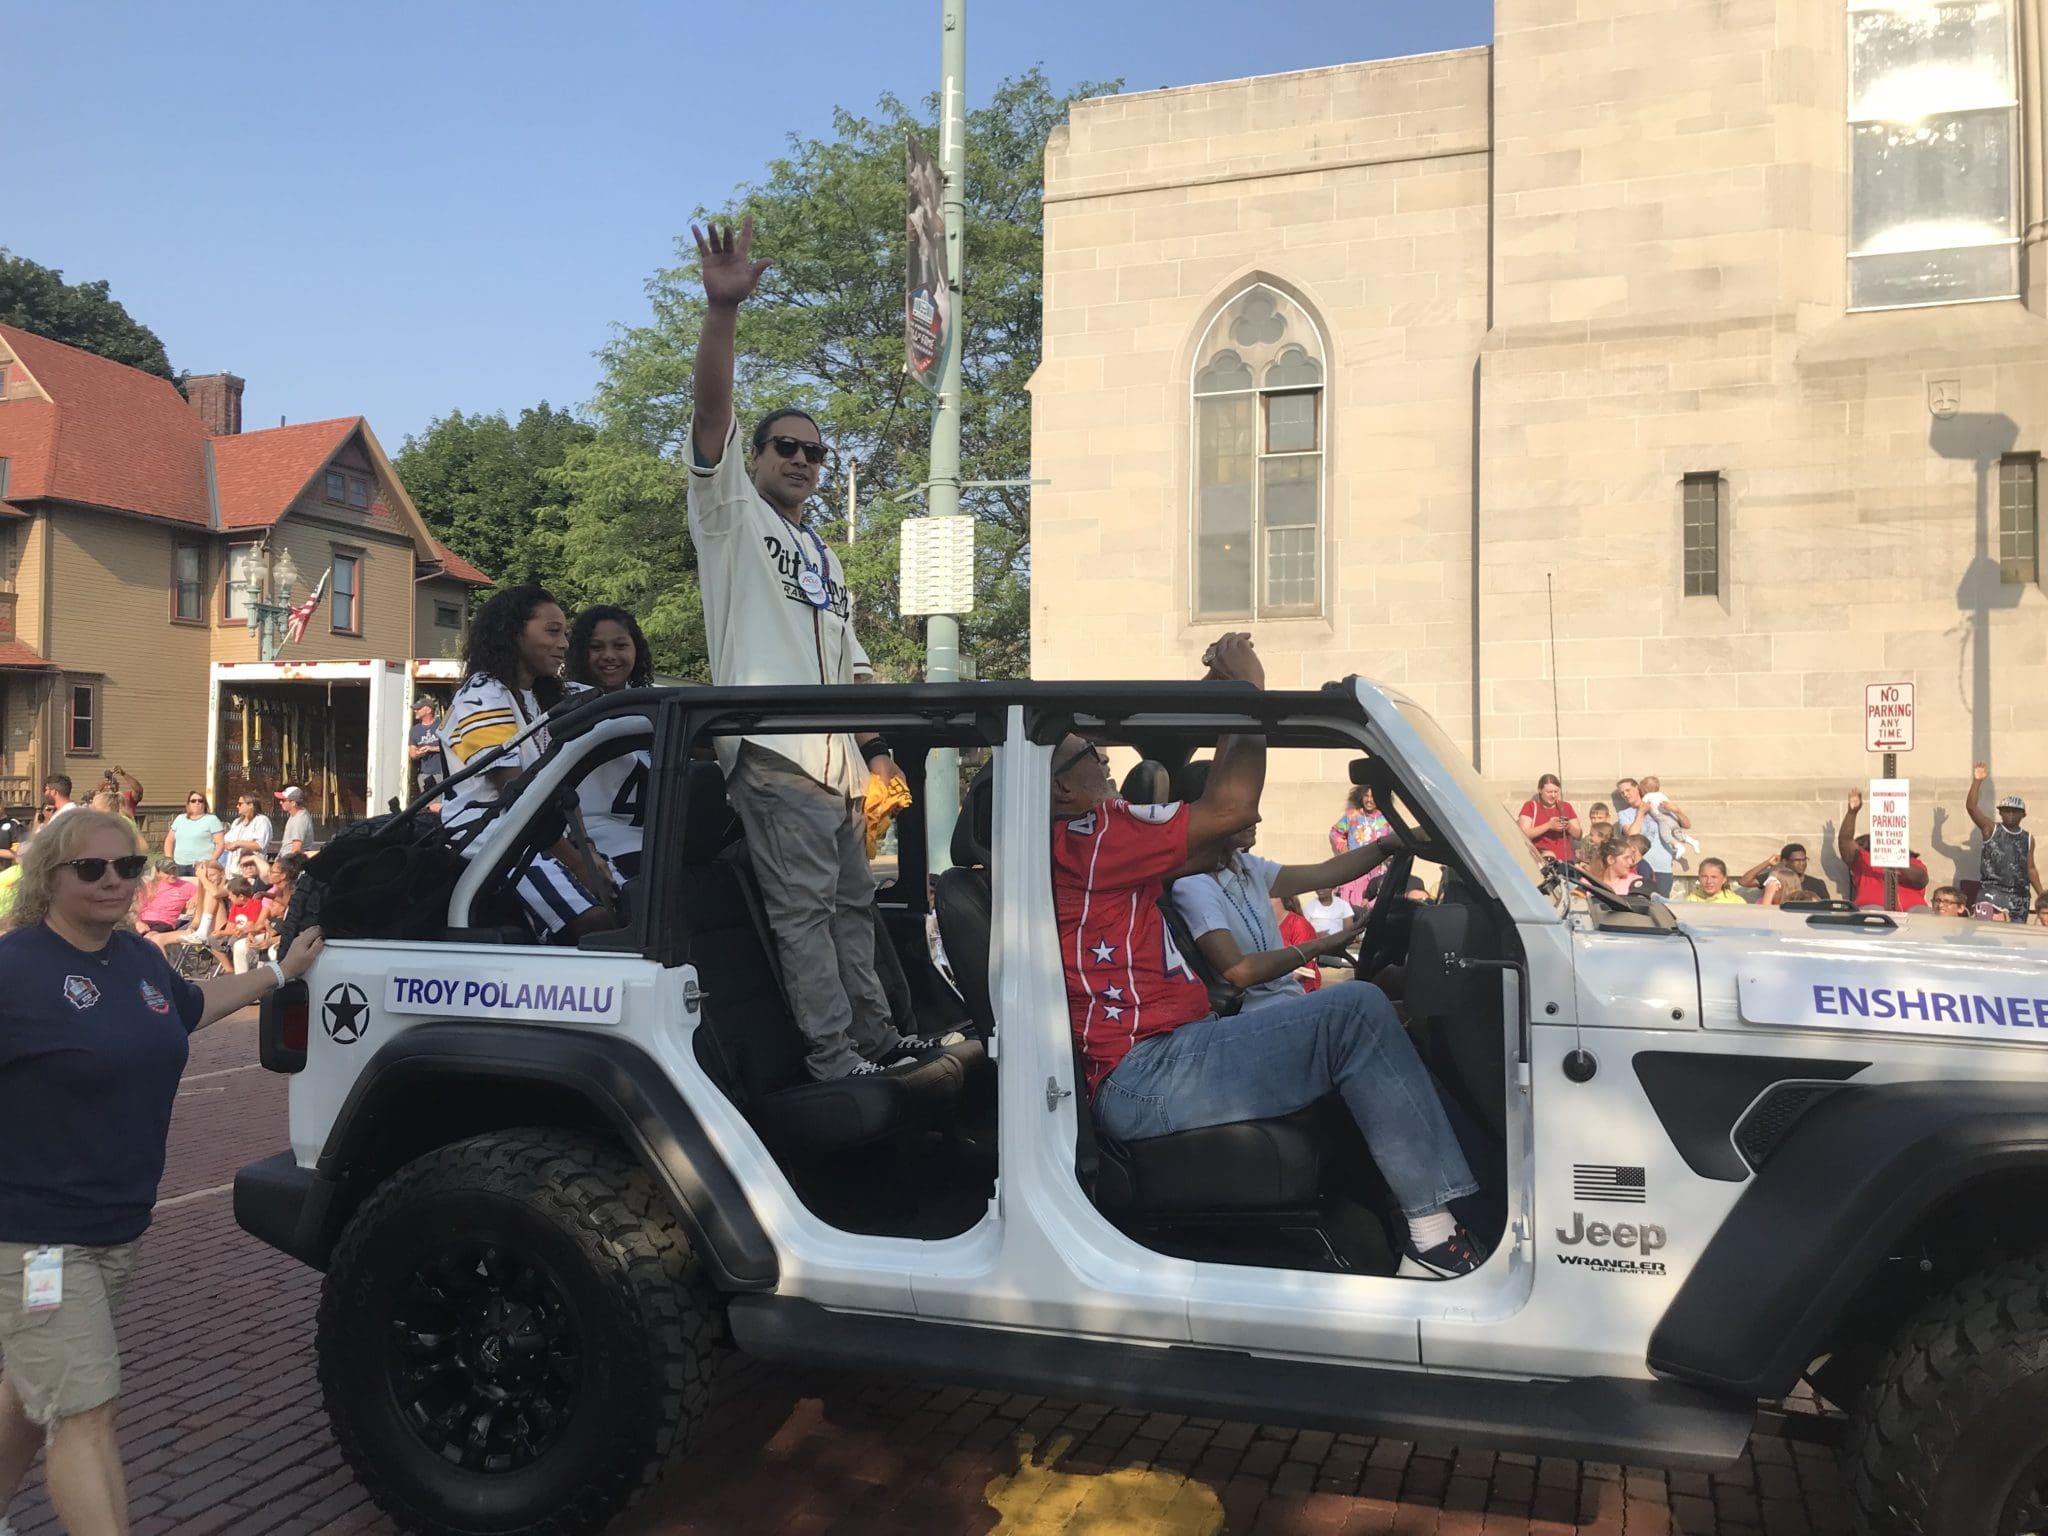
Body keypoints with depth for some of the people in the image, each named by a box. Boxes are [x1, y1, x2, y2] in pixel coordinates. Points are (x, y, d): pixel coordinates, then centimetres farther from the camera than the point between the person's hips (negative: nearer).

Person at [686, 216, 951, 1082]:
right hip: (774, 753, -8)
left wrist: (877, 747, 14)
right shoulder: (730, 511, 5)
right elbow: (712, 410, -12)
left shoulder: (824, 559, 26)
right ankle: (832, 1059, -6)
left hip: (837, 760, 8)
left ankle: (874, 1038, 19)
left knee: (851, 901, 12)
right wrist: (722, 308, -25)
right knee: (803, 907, -8)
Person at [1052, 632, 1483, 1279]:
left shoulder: (1083, 849, 20)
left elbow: (1206, 845, 20)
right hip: (1147, 1078, -11)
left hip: (1144, 1074, 11)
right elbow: (1230, 810, -13)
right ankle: (1434, 1235, -15)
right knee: (1356, 1010, -17)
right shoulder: (1083, 836, -12)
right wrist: (1251, 691, -1)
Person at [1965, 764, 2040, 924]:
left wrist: (2041, 895, 13)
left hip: (2020, 895, 4)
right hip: (1993, 891, -4)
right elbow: (1970, 807, -12)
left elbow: (2031, 868, 18)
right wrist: (1977, 781, -21)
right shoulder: (1991, 829, 1)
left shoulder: (2028, 838, 12)